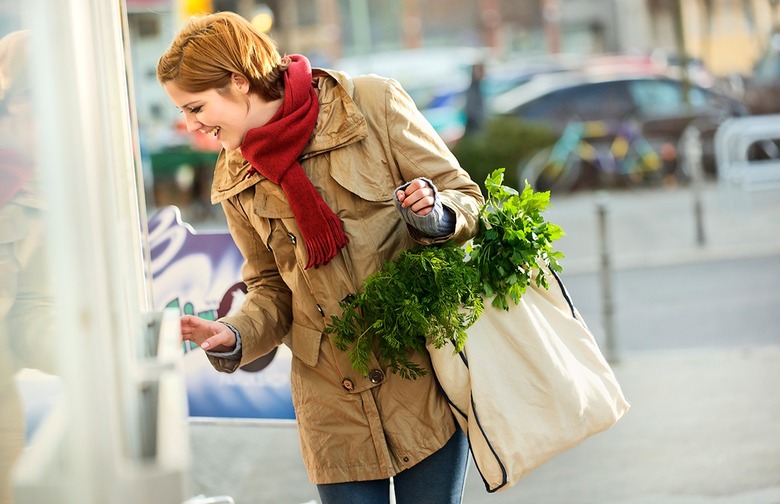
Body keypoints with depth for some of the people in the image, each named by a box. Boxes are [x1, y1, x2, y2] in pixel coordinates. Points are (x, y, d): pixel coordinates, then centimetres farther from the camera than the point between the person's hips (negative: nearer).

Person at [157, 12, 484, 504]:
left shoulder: (372, 103, -7)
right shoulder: (236, 181, 6)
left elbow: (467, 198, 0)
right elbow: (273, 289, 12)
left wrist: (433, 214, -21)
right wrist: (233, 337, -7)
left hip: (427, 376, -3)